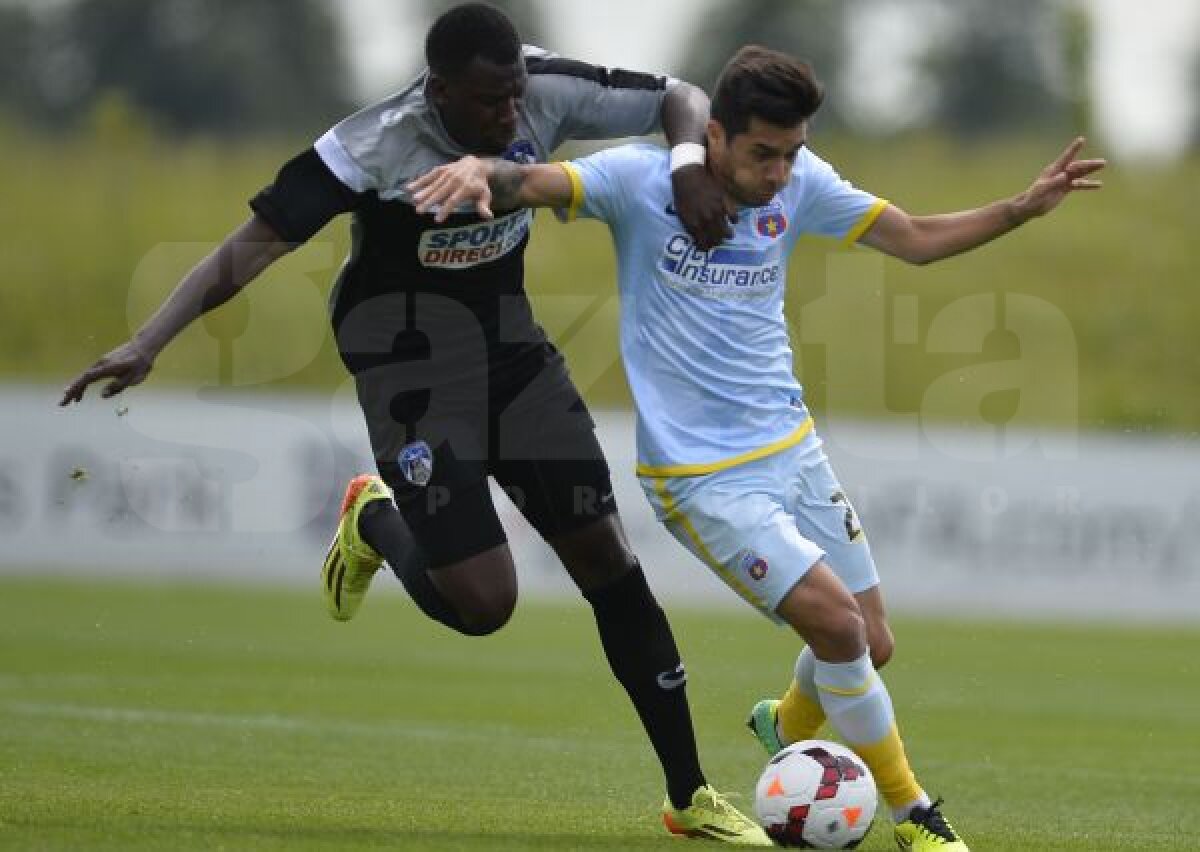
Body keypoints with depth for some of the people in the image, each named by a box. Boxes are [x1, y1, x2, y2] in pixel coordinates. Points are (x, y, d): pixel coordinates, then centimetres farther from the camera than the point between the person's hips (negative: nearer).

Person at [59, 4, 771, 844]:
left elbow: (682, 99, -2)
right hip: (412, 362, -5)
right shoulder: (372, 150, -27)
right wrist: (145, 346, -33)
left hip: (509, 341, 5)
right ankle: (375, 522, 22)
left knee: (608, 560, 0)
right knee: (481, 604, -14)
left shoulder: (548, 92, -15)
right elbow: (248, 249, -24)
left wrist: (690, 164, -25)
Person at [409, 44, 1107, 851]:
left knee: (872, 647, 9)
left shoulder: (801, 184, 0)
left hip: (793, 448, 6)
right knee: (838, 625, -17)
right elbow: (532, 182, -26)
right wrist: (482, 169, -50)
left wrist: (1024, 207, -8)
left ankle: (787, 726, 44)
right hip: (702, 476, -6)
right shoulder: (640, 179, -14)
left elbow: (919, 239, 6)